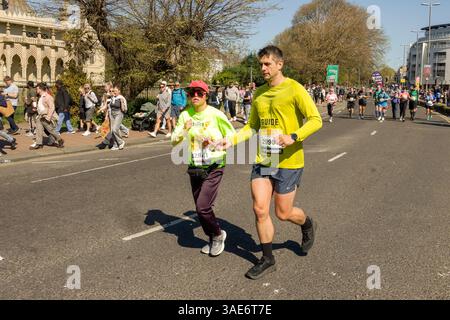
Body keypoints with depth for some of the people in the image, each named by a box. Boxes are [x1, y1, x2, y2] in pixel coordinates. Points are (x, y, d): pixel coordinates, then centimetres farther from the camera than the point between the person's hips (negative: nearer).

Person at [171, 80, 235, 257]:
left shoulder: (216, 114, -10)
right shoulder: (185, 115, 1)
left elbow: (232, 136, -1)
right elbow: (174, 141, 0)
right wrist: (184, 129, -18)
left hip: (214, 167, -5)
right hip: (195, 168, 5)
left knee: (203, 207, -14)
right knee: (200, 209, 12)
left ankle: (218, 235, 13)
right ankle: (213, 239, 34)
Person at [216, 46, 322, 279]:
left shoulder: (294, 89, -9)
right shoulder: (259, 94, 10)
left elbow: (316, 120, -12)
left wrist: (293, 137, -27)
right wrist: (231, 141, 3)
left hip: (288, 161, -5)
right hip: (262, 160, 5)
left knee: (283, 213, 4)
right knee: (260, 210, 2)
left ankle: (308, 225, 39)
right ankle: (267, 260, 19)